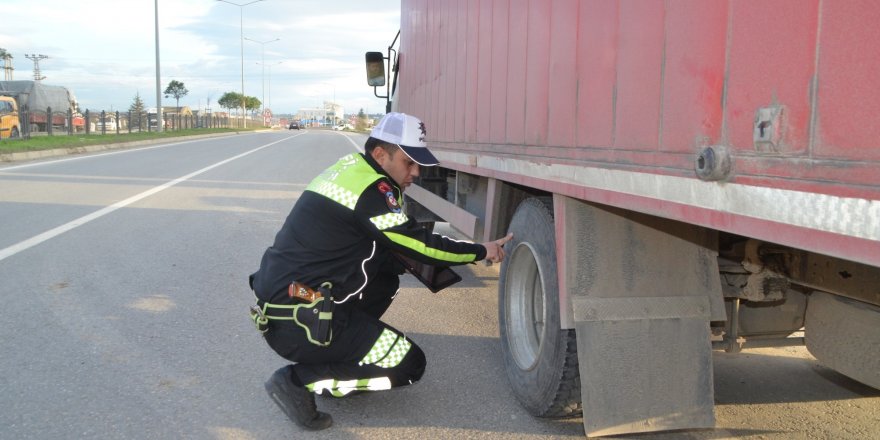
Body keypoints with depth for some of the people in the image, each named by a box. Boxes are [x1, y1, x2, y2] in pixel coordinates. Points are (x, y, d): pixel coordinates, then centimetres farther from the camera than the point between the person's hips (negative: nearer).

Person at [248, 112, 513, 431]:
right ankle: (299, 381, -5)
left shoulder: (349, 170, 13)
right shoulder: (371, 189, -16)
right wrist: (481, 251, 1)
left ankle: (339, 358, 15)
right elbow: (419, 244, -11)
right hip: (297, 321, -9)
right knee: (409, 365, -3)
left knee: (386, 276, 20)